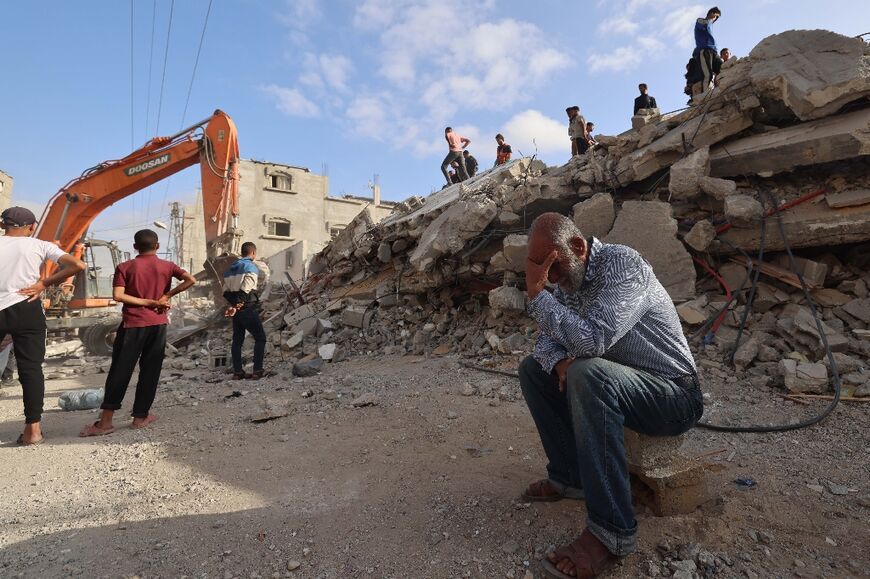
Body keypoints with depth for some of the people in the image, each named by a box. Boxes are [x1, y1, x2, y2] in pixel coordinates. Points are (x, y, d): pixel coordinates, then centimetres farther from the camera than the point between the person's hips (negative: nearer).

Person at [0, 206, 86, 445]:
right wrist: (44, 283, -2)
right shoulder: (39, 245, 3)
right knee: (30, 367, 2)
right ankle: (33, 428, 2)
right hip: (26, 310, -1)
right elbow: (77, 265, -8)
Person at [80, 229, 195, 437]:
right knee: (150, 371, 8)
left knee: (120, 371, 4)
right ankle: (140, 417, 14)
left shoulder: (125, 267, 1)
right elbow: (190, 280, -12)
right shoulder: (167, 266, 3)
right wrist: (165, 297, -6)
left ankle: (105, 421, 4)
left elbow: (117, 296, -11)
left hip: (132, 324, -1)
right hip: (157, 324, 1)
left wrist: (146, 302, -5)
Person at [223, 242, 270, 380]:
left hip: (235, 308, 7)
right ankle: (258, 370, -2)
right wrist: (237, 306, -18)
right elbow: (246, 289, -20)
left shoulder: (231, 268, 15)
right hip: (247, 308, -7)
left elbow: (225, 291, 10)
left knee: (237, 340, 12)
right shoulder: (251, 267, -9)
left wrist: (233, 304, 6)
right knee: (260, 338, 2)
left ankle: (237, 371, 15)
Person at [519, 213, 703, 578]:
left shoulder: (622, 264, -22)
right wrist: (559, 361, -18)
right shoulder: (568, 278, 2)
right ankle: (570, 477, 4)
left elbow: (591, 340, -35)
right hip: (610, 382, 8)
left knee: (588, 374, -36)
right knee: (532, 369, 0)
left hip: (674, 395, -8)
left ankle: (611, 532, -26)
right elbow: (546, 340, 4)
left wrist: (537, 293, -29)